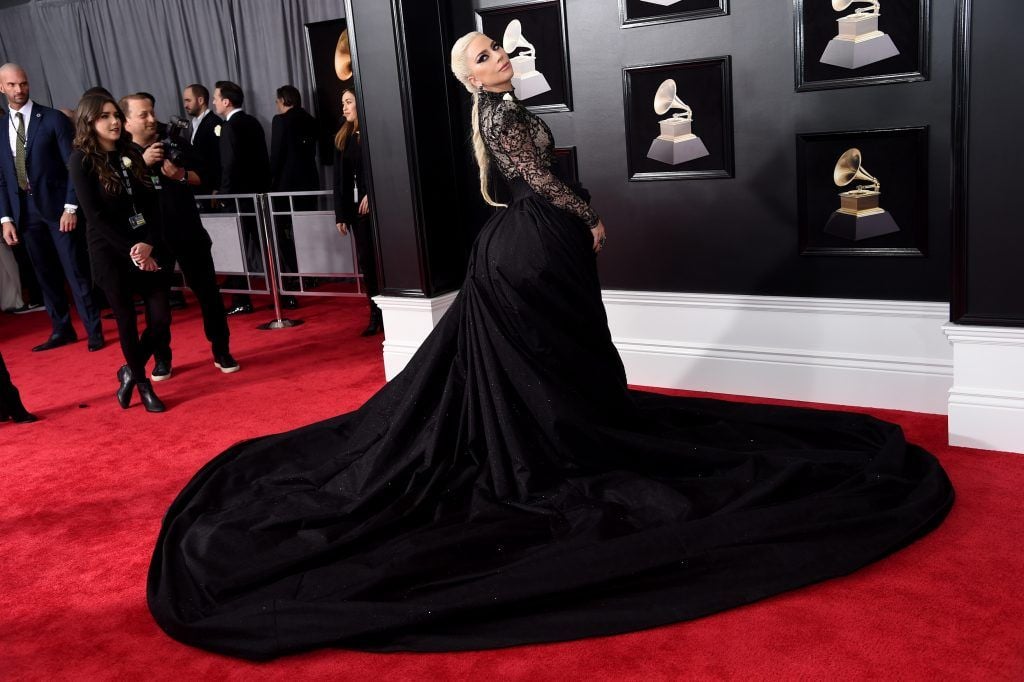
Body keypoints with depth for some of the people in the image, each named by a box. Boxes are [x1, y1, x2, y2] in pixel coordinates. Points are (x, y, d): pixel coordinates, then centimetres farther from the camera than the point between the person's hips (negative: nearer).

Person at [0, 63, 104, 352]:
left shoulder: (54, 119, -3)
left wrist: (71, 207, -13)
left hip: (56, 206, -4)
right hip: (25, 211, 5)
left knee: (75, 271, -3)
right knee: (46, 274, 10)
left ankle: (94, 331, 3)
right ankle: (62, 330, 19)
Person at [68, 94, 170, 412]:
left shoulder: (132, 153, 8)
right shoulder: (81, 160, -6)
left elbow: (151, 203, 3)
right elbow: (95, 216, -12)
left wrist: (149, 244, -13)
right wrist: (131, 251, -16)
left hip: (147, 248, 4)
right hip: (110, 253, -4)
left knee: (161, 319, 2)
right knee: (127, 322, 6)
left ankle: (130, 372, 27)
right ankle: (142, 382, 27)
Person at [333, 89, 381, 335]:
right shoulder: (342, 137, 13)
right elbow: (339, 178, 10)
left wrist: (371, 194, -19)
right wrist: (340, 214, 6)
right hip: (355, 206, 5)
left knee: (379, 257, -5)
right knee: (365, 259, 5)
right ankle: (376, 315, 10)